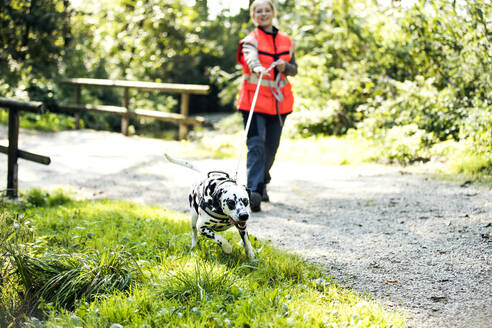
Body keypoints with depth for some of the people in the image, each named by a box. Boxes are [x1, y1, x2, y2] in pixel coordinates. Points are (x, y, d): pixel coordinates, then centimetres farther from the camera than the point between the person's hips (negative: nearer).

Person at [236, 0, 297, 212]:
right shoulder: (251, 40, -4)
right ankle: (254, 192, -23)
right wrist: (257, 68, -49)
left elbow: (294, 69, 14)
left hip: (279, 102, 5)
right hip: (254, 100, -5)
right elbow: (251, 58, -26)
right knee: (256, 145, -17)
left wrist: (285, 67, -10)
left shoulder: (285, 41, 12)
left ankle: (262, 185, 33)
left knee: (271, 147, 12)